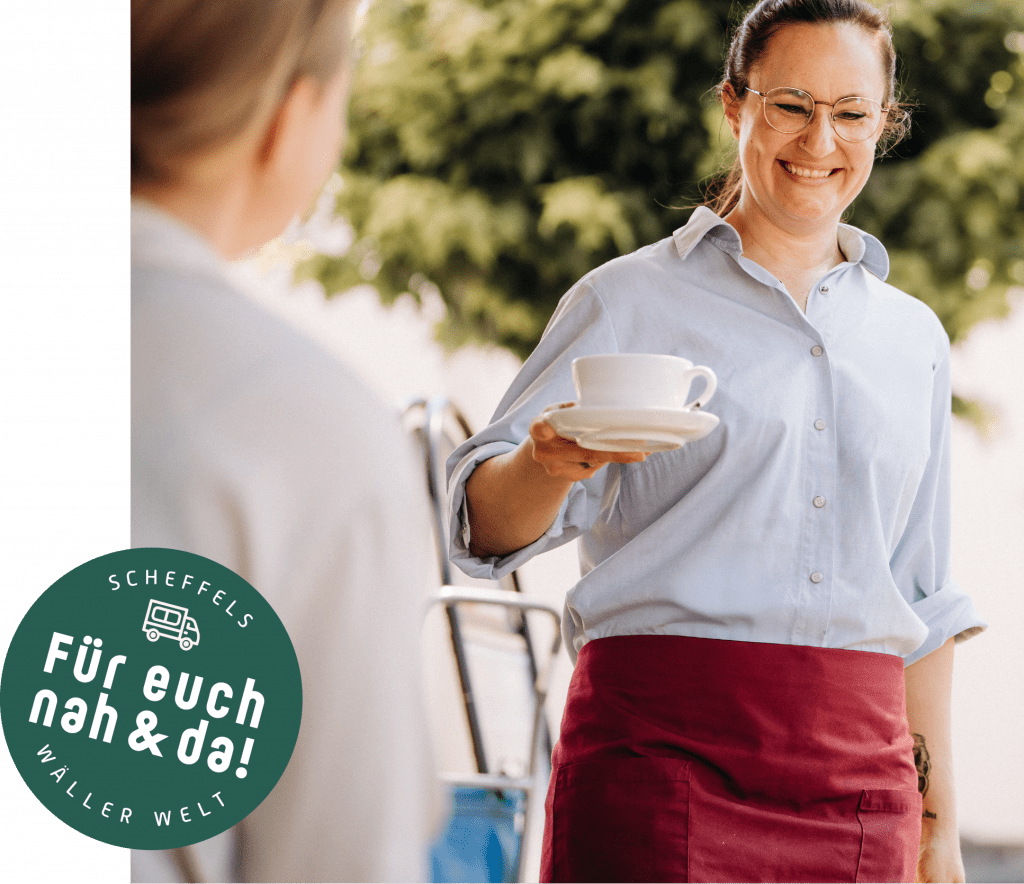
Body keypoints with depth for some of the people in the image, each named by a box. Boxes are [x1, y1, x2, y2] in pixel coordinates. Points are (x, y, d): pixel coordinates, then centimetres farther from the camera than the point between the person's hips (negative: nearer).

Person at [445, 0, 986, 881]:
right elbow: (485, 524, -4)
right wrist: (553, 465, -26)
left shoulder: (914, 338, 16)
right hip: (663, 755, -4)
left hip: (859, 777, 4)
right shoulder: (631, 301, 3)